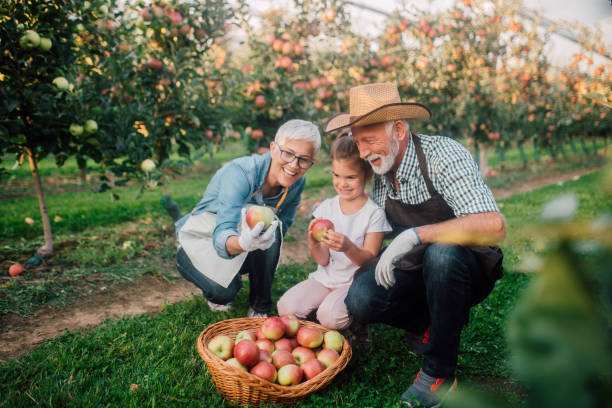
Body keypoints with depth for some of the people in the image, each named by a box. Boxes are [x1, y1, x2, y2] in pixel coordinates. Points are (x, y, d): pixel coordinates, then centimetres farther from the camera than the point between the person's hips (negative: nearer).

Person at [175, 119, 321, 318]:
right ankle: (218, 294, 9)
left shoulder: (297, 183, -14)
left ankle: (260, 308, -10)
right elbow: (221, 236, -43)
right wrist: (243, 243, -66)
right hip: (201, 241, -4)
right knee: (224, 291, -30)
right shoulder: (240, 172, -33)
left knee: (270, 229, -29)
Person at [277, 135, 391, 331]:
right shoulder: (327, 207, 1)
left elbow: (370, 260, -11)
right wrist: (313, 244, -25)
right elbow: (323, 260, -2)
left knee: (329, 316, -29)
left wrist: (348, 247, -32)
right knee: (286, 306, -17)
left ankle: (356, 323, 4)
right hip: (325, 278, 4)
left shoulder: (374, 213, -10)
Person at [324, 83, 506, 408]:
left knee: (442, 253, -39)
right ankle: (428, 325, 9)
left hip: (468, 270, -4)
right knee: (361, 299, -22)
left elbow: (493, 226, -36)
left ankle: (440, 372, -18)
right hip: (418, 271, 5)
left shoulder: (443, 156, -22)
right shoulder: (380, 172, -2)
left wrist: (414, 235, -40)